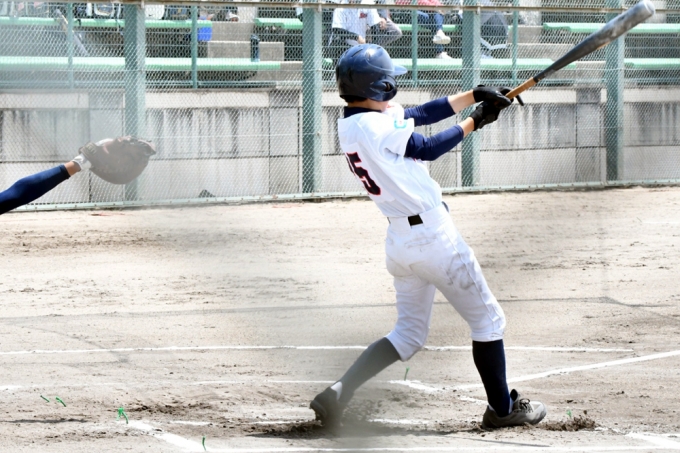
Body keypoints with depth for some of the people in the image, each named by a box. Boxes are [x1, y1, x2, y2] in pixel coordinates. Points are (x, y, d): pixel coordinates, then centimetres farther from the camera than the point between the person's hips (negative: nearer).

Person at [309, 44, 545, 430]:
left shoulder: (351, 123, 7)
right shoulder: (373, 126, -20)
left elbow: (423, 113, 11)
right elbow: (428, 149, -11)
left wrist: (476, 96, 9)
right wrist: (474, 122, 0)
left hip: (400, 239, 9)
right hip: (432, 236, -9)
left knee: (409, 334, 18)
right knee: (488, 320, 9)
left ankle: (339, 392, 4)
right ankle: (502, 408, 20)